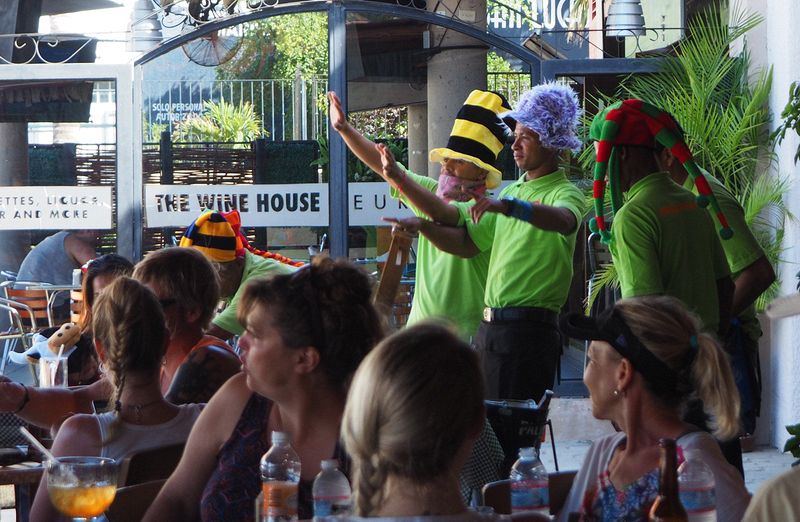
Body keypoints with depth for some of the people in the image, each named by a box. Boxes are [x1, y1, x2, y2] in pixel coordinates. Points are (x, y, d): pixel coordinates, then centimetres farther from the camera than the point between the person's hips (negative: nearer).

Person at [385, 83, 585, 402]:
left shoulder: (564, 192, -7)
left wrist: (508, 207, -47)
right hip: (490, 325, 8)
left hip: (528, 330, -8)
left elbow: (564, 220, -32)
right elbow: (468, 244, 22)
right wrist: (423, 226, 6)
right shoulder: (512, 191, 21)